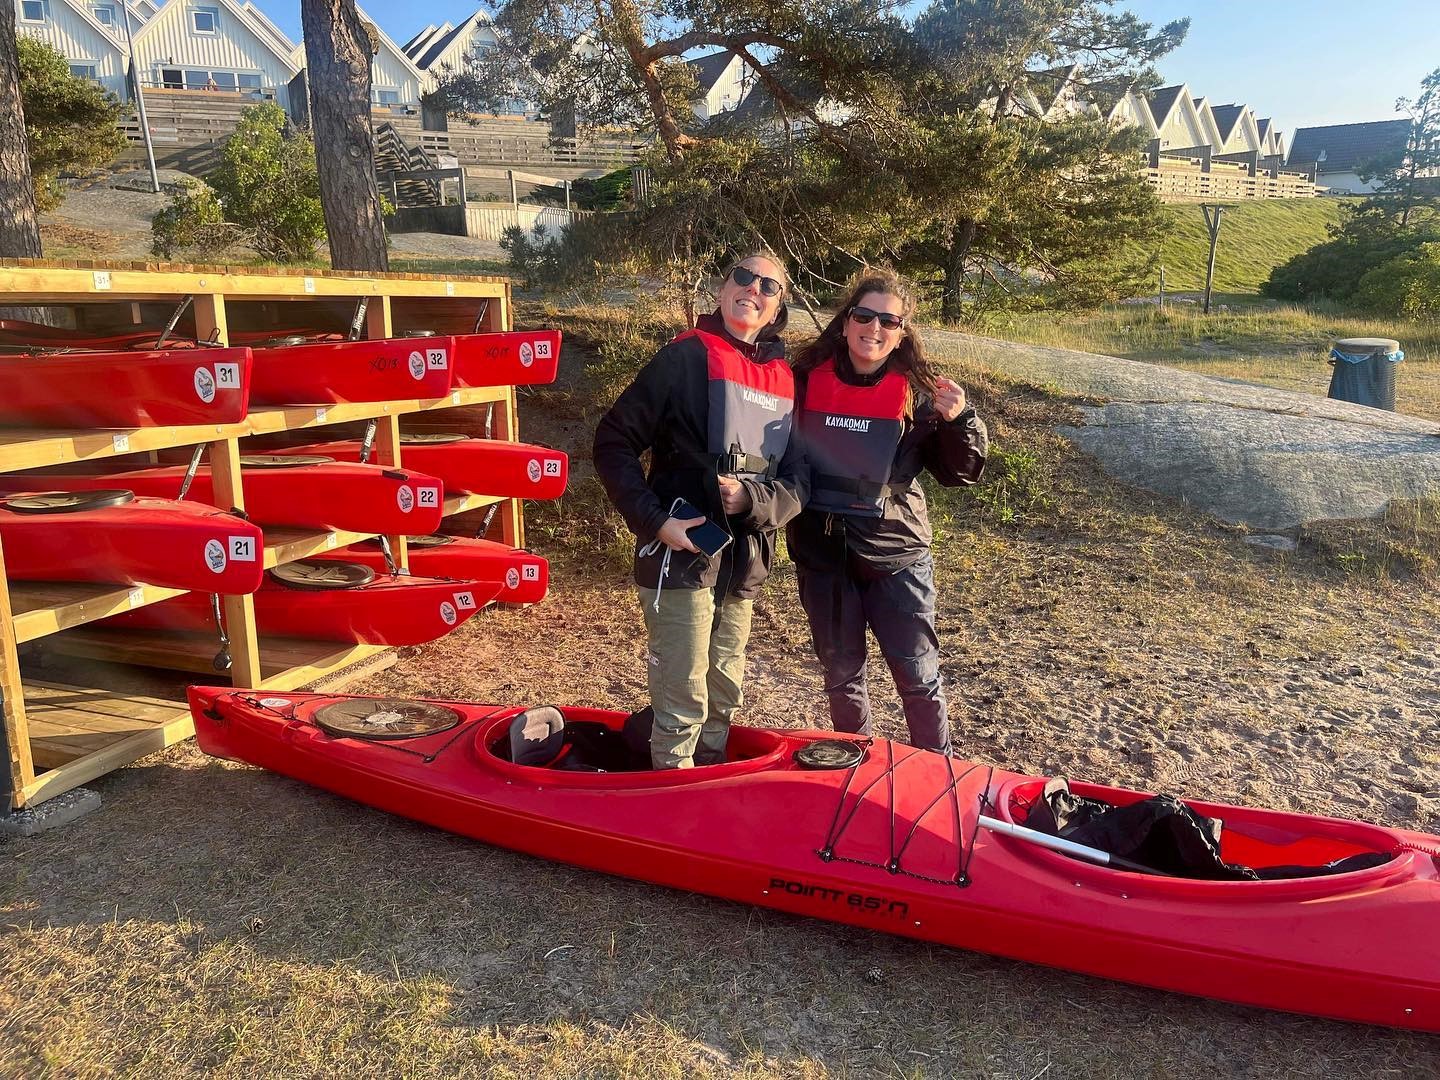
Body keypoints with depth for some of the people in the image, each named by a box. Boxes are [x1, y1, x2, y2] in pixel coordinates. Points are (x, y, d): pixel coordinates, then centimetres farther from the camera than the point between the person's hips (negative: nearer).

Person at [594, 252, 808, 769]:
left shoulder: (785, 379, 9)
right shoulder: (688, 357, -7)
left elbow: (797, 480, 4)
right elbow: (613, 444, -7)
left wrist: (752, 499, -16)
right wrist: (654, 521, -16)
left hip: (742, 566, 6)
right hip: (680, 556, -6)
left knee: (725, 698, 18)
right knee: (684, 702, -3)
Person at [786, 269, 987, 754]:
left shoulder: (918, 392, -5)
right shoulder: (807, 379, -1)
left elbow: (959, 473, -3)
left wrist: (959, 420, -19)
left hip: (896, 553, -2)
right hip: (821, 554, 2)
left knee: (918, 676, 5)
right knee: (841, 674, 16)